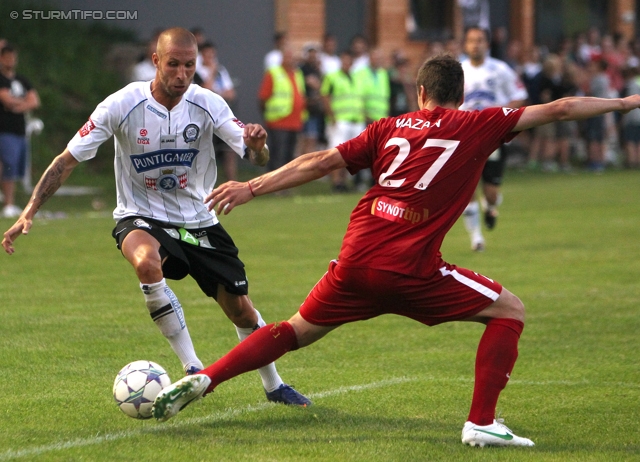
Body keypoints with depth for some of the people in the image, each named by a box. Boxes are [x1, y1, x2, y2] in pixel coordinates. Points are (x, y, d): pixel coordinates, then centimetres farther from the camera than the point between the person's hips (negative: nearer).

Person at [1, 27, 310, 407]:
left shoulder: (207, 105, -12)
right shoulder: (123, 105, -17)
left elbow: (258, 158, -17)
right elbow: (69, 159, -13)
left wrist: (257, 143, -42)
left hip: (198, 220, 3)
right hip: (141, 218, -3)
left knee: (241, 310, 3)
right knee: (147, 262, -37)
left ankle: (274, 386, 33)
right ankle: (192, 369, -25)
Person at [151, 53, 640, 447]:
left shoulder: (390, 128, 15)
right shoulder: (477, 126, 7)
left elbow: (321, 162, 10)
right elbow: (560, 109, 9)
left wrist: (252, 187, 13)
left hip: (357, 260, 4)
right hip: (410, 271, -4)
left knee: (296, 332, 23)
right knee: (510, 310, 10)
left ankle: (201, 381, 11)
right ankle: (482, 423, 1)